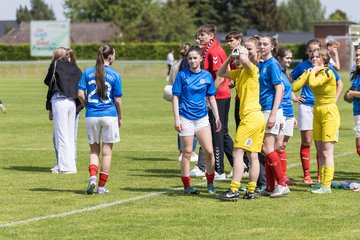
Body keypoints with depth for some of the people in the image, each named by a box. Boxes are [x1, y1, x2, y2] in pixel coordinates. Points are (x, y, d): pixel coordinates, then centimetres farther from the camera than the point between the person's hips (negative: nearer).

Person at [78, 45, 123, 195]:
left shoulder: (88, 72, 1)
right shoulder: (115, 75, -5)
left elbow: (80, 94, -4)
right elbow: (117, 100, -3)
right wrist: (120, 117, 10)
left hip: (91, 116, 2)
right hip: (109, 115, -2)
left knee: (94, 150, 13)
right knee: (107, 151, 8)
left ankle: (92, 177, -11)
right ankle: (101, 186, 10)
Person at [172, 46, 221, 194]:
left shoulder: (207, 76, 5)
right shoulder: (182, 75, -3)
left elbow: (211, 98, 12)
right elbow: (175, 97, -2)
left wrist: (217, 118, 7)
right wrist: (176, 119, -8)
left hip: (202, 117, 2)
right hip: (186, 118, -2)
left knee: (209, 151, -5)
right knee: (187, 152, 3)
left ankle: (210, 182, 13)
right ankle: (187, 185, 11)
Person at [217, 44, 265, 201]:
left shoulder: (252, 70, -9)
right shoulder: (238, 73, 16)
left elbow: (245, 60, -31)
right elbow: (220, 73, 24)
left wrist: (242, 52, -10)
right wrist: (229, 58, 12)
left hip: (251, 116, -10)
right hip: (258, 118, 10)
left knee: (238, 153, -9)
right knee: (253, 155, 8)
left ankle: (234, 191, -12)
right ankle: (251, 191, 9)